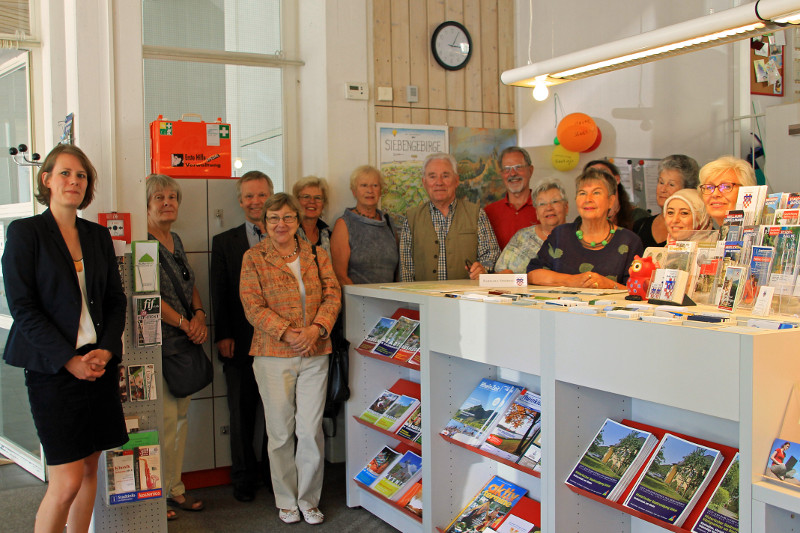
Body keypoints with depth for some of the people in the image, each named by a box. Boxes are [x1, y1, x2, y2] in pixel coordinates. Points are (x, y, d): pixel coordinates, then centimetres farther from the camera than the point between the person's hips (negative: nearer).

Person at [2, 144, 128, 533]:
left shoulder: (98, 236, 12)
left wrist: (106, 349, -4)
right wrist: (68, 360, -14)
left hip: (98, 364, 5)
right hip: (51, 369, -5)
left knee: (89, 468, 10)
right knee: (67, 480, -7)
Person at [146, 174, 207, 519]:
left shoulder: (175, 240, 16)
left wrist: (199, 316, 2)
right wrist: (185, 323, -11)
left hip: (185, 342, 8)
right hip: (156, 342, -8)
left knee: (181, 415, 11)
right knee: (165, 418, -6)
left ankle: (175, 488, 22)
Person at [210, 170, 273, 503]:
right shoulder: (225, 242, 7)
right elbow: (219, 294, 4)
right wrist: (223, 335, -4)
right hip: (241, 343, 0)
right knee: (242, 414, 8)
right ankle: (244, 478, 22)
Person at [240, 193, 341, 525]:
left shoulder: (317, 256, 12)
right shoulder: (254, 258, 3)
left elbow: (332, 295, 4)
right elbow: (253, 306, -5)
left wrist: (316, 329, -14)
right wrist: (287, 333, -16)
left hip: (315, 353, 2)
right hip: (273, 355, -2)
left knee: (311, 430, 1)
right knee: (281, 432, 5)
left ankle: (309, 500, 18)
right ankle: (286, 501, 22)